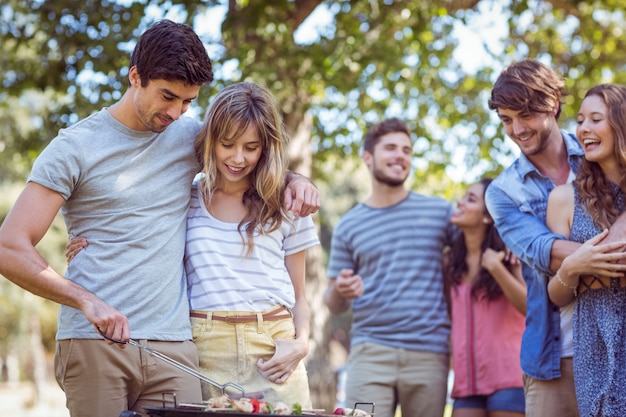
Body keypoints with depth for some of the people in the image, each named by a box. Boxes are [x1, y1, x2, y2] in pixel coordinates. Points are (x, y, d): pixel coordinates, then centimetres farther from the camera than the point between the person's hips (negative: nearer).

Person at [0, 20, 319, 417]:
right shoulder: (76, 147, 0)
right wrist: (86, 301, -19)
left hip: (173, 343, 4)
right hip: (94, 344, -3)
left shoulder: (189, 136, 13)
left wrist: (295, 180, 10)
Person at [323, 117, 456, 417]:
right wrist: (340, 291, -11)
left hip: (430, 353, 0)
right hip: (370, 351, 0)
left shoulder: (439, 211, 8)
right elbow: (334, 305, 12)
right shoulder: (348, 226, 10)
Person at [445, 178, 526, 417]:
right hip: (467, 380, 5)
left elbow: (531, 307, -11)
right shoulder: (451, 261, 14)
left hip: (508, 377, -4)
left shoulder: (508, 254, 2)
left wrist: (496, 268, -17)